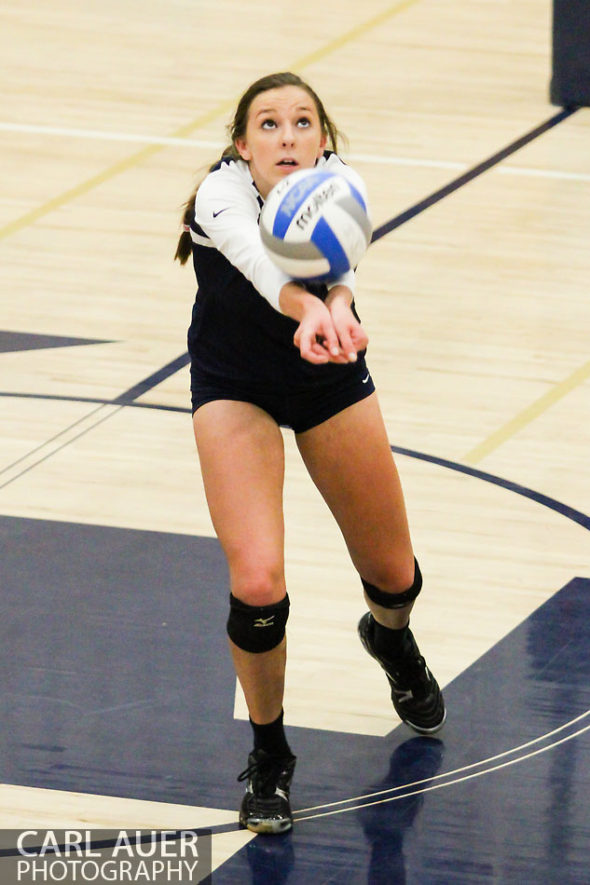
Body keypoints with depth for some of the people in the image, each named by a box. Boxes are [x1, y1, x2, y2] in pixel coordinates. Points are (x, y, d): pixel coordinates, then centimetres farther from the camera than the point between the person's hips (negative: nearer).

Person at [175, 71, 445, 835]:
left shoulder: (336, 186, -25)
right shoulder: (222, 196, -31)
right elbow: (260, 261, -52)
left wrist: (334, 310, -69)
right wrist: (307, 306, -74)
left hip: (332, 381, 3)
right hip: (235, 390, -2)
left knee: (393, 576, 12)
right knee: (257, 583, -18)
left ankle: (391, 638, 51)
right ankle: (269, 757, 8)